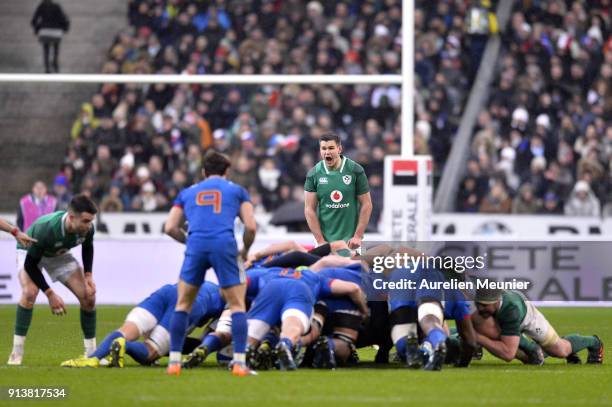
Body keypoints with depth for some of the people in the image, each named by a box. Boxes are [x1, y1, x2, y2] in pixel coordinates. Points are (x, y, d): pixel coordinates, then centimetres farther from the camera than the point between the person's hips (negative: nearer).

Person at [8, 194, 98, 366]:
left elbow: (88, 248, 0)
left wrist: (88, 276, -12)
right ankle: (16, 354, -23)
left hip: (59, 254, 5)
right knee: (29, 293, -32)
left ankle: (91, 352, 8)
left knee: (88, 297, -8)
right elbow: (30, 265, -31)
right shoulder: (45, 229, -43)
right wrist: (50, 294, -31)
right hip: (30, 252, -5)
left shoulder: (87, 228, -27)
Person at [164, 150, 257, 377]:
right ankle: (239, 362, -1)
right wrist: (245, 250, 27)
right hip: (224, 243, -1)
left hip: (196, 245, 2)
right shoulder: (237, 190, 21)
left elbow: (170, 228, 17)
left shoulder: (187, 193, 26)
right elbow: (251, 226, 10)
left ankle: (174, 361, 11)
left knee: (183, 304, 16)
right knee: (237, 305, 9)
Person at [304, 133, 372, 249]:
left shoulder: (355, 171, -3)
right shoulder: (314, 174, 0)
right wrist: (320, 241, -6)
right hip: (325, 240, 1)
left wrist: (357, 236, -6)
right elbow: (309, 209, 1)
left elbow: (366, 205, 0)